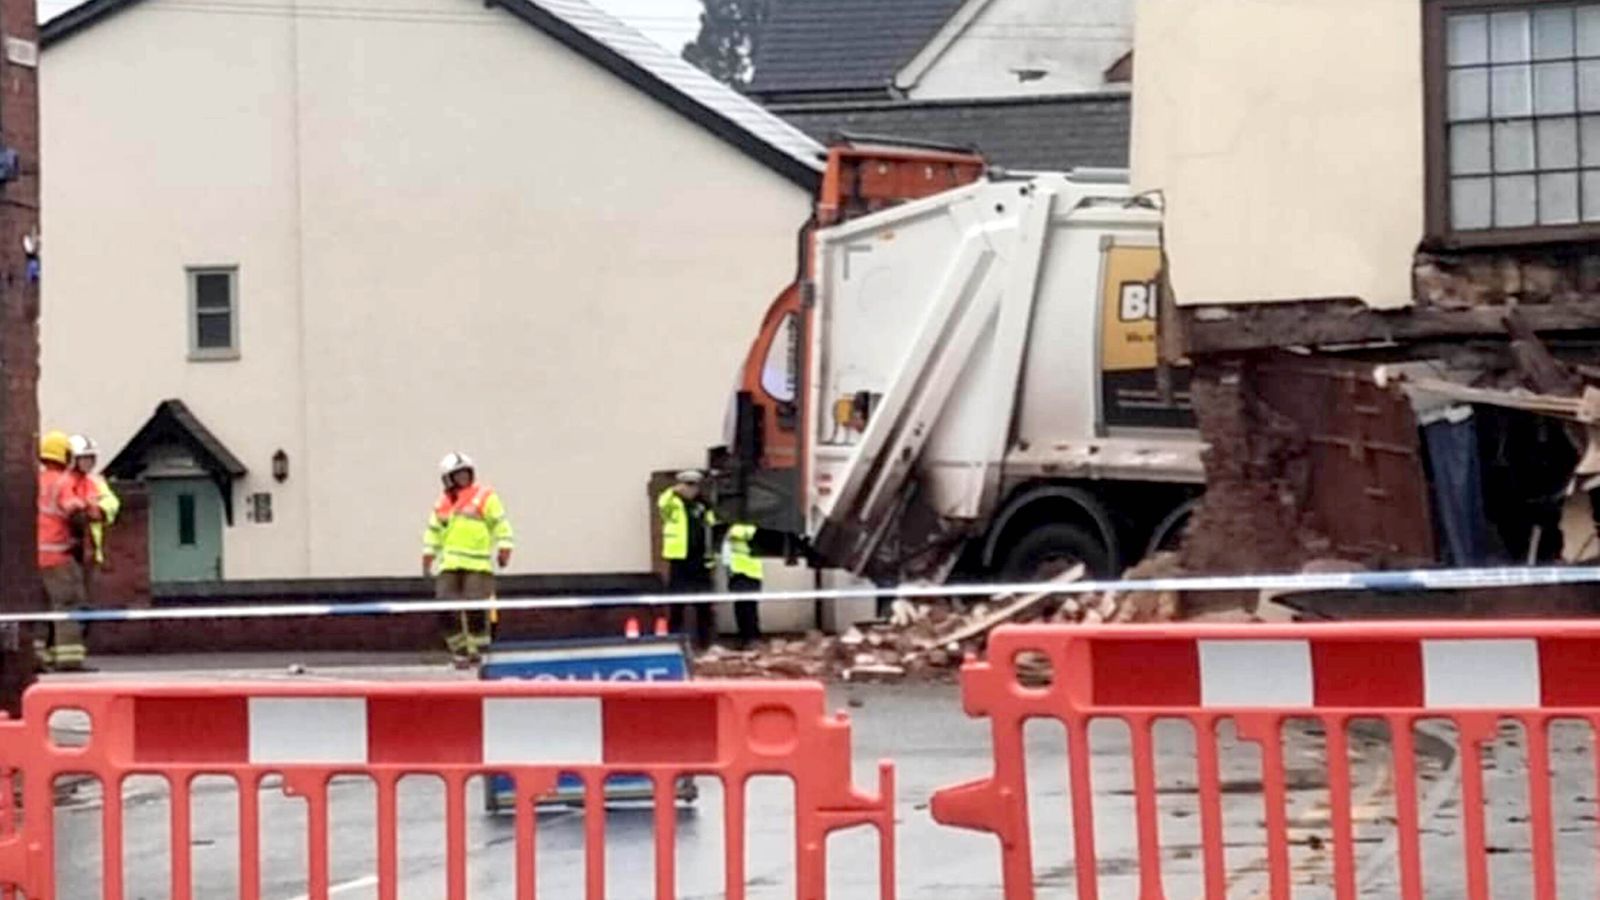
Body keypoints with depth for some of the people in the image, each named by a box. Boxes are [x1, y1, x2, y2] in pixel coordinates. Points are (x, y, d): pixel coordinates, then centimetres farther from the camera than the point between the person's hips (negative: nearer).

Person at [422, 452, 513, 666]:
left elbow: (501, 524, -1)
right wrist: (427, 560, 18)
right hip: (448, 566, 4)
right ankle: (460, 650, 10)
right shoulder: (442, 504, 16)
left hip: (477, 564, -4)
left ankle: (478, 649, 3)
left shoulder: (485, 497, 3)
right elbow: (433, 532, 23)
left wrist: (504, 550, -9)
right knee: (446, 610, -2)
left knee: (476, 609, -9)